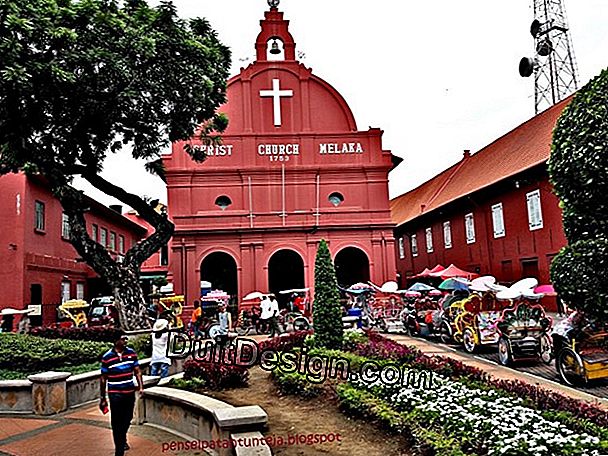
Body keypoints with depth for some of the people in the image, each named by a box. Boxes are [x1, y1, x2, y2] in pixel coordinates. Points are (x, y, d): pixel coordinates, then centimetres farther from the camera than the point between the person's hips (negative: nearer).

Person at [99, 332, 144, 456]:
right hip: (115, 394, -4)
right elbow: (103, 378, -3)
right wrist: (102, 398, 1)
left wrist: (141, 386, -4)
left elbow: (137, 371, 6)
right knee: (117, 422, 1)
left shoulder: (131, 353, -1)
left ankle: (123, 439, 44)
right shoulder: (107, 357, -10)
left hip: (130, 392, 4)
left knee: (127, 418, 17)